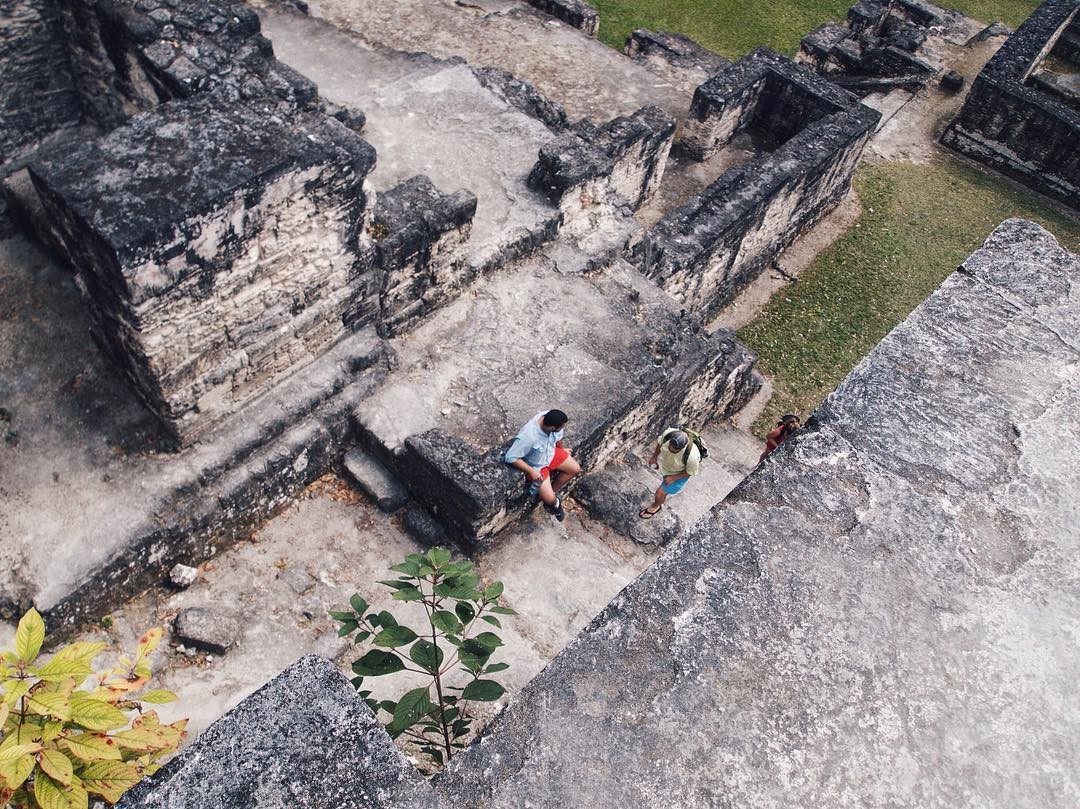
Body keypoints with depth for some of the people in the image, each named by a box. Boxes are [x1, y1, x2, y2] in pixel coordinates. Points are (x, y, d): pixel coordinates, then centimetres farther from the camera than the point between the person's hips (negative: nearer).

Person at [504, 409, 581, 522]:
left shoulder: (550, 418, -24)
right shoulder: (527, 437, -42)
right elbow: (510, 457, -31)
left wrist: (562, 448, 16)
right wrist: (531, 471, -28)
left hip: (551, 453, 6)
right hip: (537, 466, -6)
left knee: (575, 468, 8)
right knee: (549, 499, -12)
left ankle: (552, 491, 24)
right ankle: (555, 502, 26)